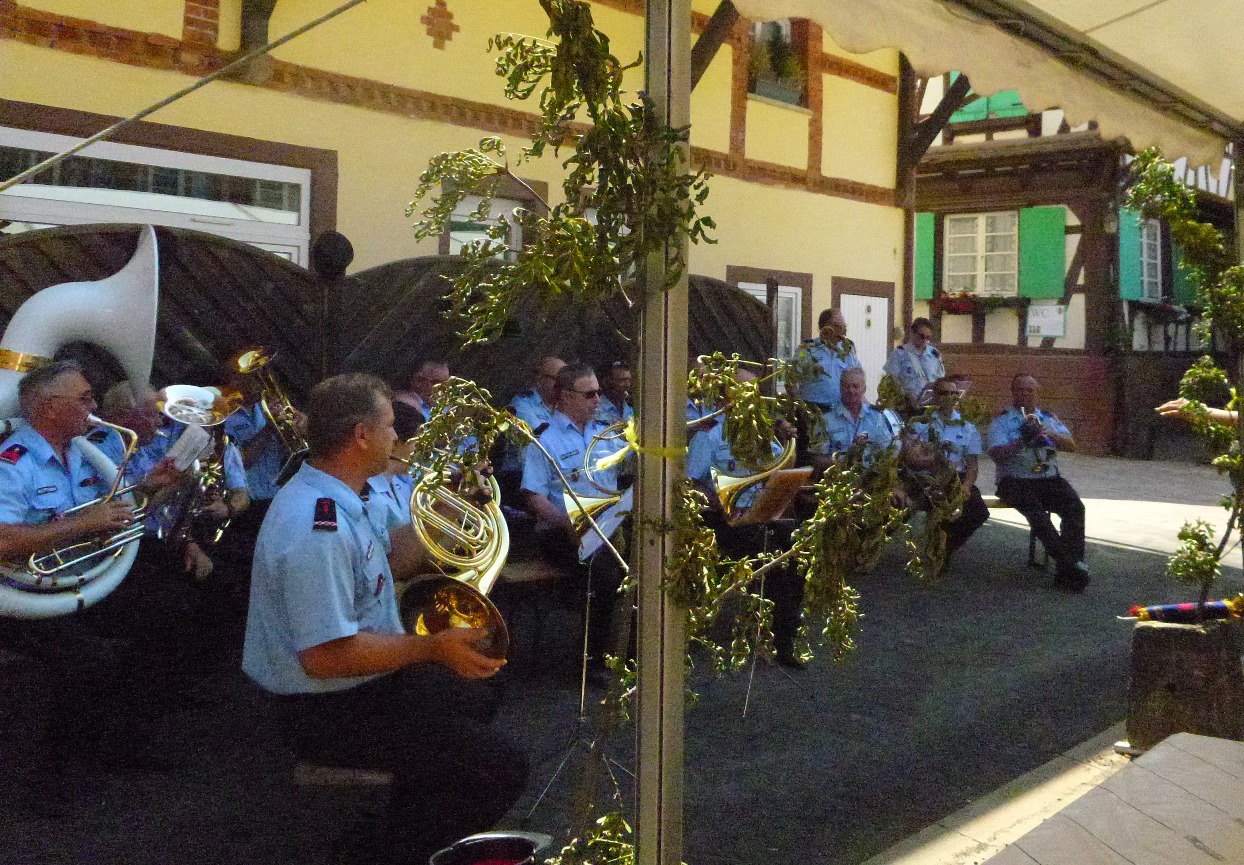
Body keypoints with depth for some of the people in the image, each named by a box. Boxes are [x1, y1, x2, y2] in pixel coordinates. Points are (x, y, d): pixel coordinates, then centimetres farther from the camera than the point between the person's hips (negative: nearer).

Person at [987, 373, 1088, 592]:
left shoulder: (1048, 418, 19)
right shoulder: (1002, 421, 7)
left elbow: (1071, 445, 6)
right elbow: (997, 454, -8)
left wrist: (1048, 433, -13)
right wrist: (1022, 441, -23)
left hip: (1050, 478, 4)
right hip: (1015, 481, -4)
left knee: (1075, 507, -24)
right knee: (1035, 511, -34)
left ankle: (1066, 570, -25)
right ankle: (1070, 564, -31)